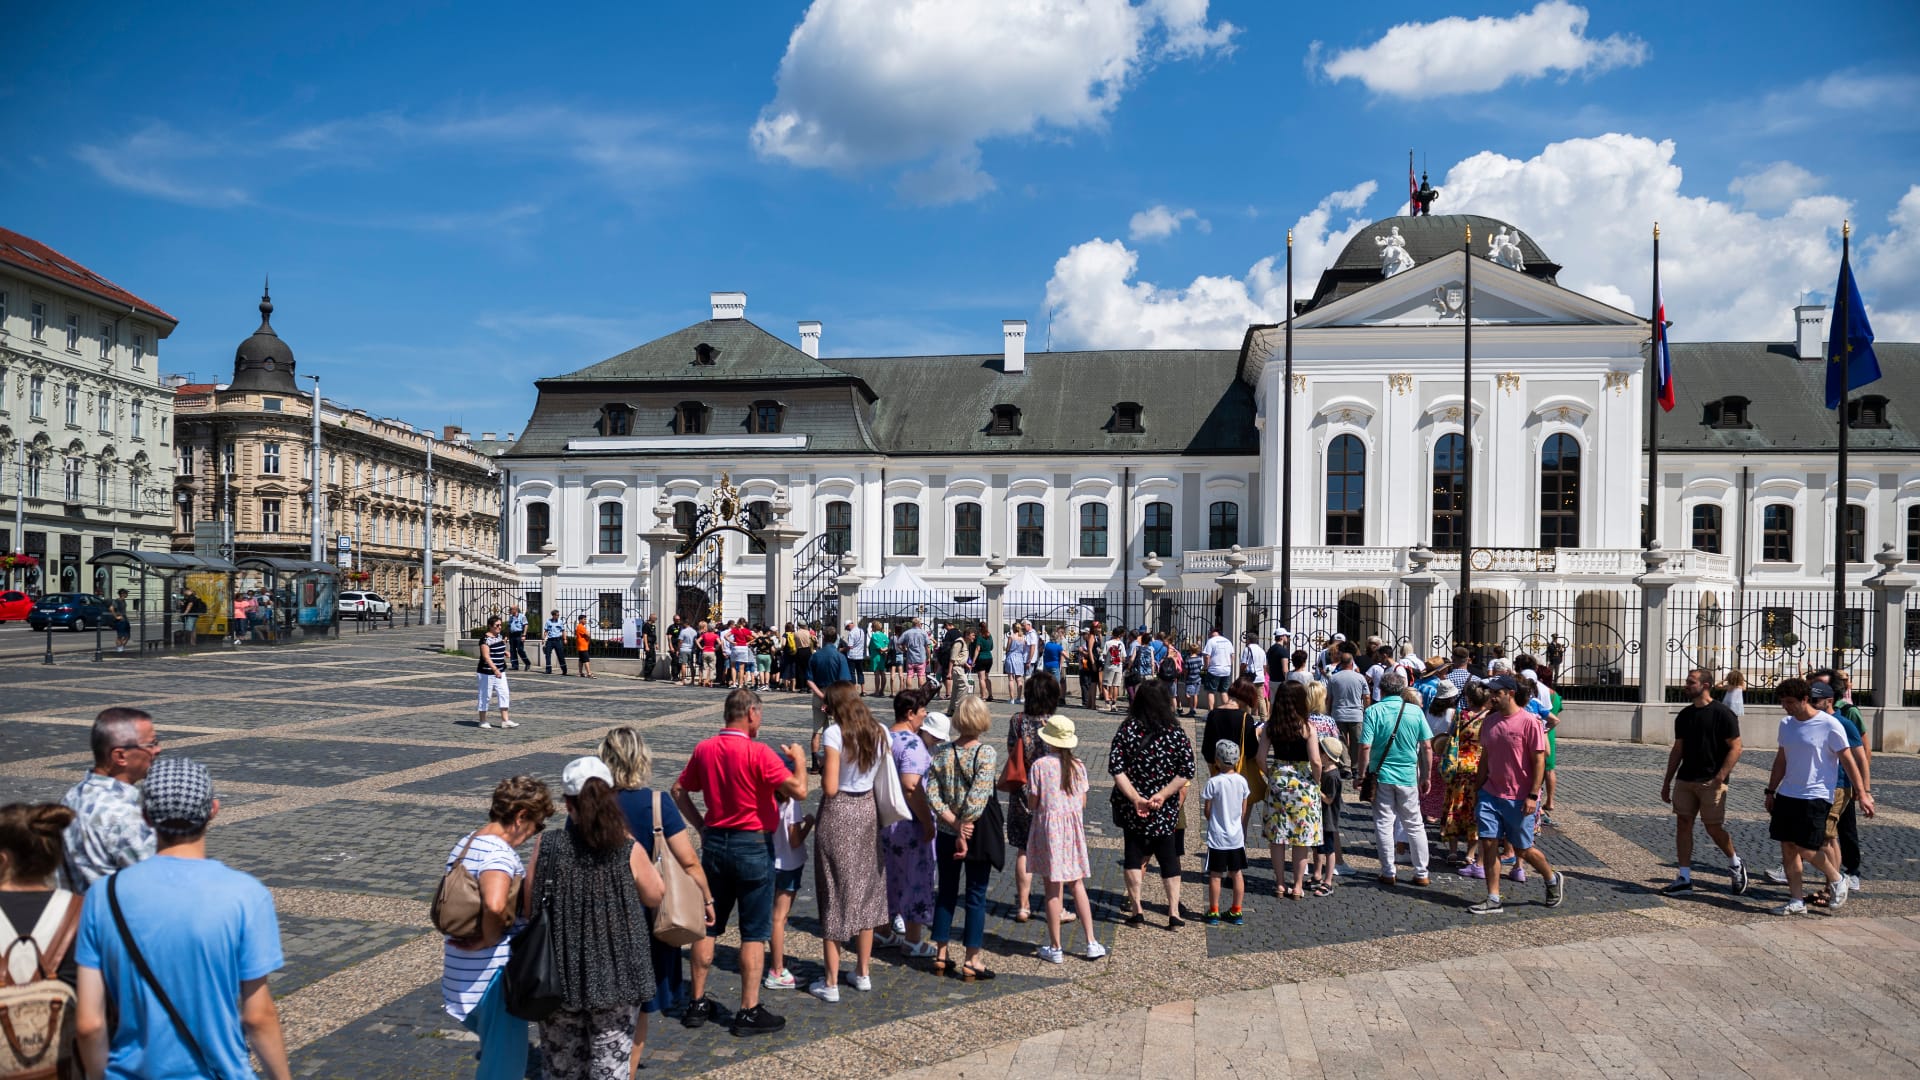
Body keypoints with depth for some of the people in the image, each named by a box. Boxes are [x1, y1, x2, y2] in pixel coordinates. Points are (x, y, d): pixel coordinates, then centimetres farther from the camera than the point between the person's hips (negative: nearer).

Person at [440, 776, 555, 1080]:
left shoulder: (463, 844, 8)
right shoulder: (500, 855, -22)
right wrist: (490, 938, -22)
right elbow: (494, 905, -40)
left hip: (461, 975, 9)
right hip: (493, 978, -9)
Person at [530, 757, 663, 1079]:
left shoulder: (547, 847, -12)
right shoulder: (629, 851, -14)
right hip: (616, 976, -1)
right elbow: (656, 896, 1)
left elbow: (529, 908, -2)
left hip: (560, 975, 1)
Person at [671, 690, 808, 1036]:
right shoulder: (758, 752, -18)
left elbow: (679, 791, 11)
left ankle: (698, 1003, 22)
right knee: (754, 932, 3)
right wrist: (799, 758, -4)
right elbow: (798, 790, -21)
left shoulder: (704, 749, 2)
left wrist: (701, 826, 13)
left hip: (714, 842, 6)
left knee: (708, 925, 15)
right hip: (752, 845, -6)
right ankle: (749, 1011, 7)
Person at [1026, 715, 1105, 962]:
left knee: (1054, 888, 2)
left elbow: (1032, 804, -9)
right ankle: (1091, 943, 15)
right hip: (1074, 826, 4)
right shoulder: (1078, 766, 1)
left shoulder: (1039, 765, -12)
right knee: (1077, 884, 14)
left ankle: (1055, 948, 10)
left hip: (1049, 827, -4)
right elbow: (1083, 803, 5)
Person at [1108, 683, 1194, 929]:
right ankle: (1174, 914, 11)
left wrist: (1135, 798, -14)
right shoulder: (1176, 732, -4)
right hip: (1165, 810, 1)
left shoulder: (1128, 728, -6)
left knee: (1133, 854, 14)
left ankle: (1136, 910, 13)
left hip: (1131, 807, -1)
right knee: (1168, 857, 13)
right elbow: (1187, 771, -10)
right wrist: (1162, 795, -12)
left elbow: (1115, 767, -13)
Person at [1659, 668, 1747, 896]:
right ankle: (1684, 879, 6)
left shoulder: (1722, 713, -7)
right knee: (1683, 824, 2)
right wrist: (1667, 782, 14)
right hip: (1685, 780, 6)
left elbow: (1735, 748, -10)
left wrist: (1719, 778, -18)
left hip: (1711, 781, -6)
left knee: (1713, 828, 0)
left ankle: (1735, 863, 28)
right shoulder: (1684, 715, 11)